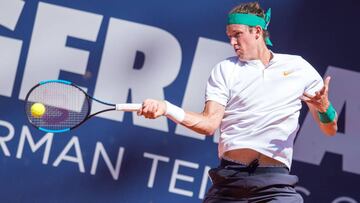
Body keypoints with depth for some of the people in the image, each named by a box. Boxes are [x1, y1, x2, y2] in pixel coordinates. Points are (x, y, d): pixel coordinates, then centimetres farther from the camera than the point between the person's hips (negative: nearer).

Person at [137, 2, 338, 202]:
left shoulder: (299, 67, 10)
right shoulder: (225, 69, 11)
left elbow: (330, 130, 10)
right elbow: (210, 123, 1)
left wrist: (324, 107, -13)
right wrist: (166, 108, -13)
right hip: (228, 179, 1)